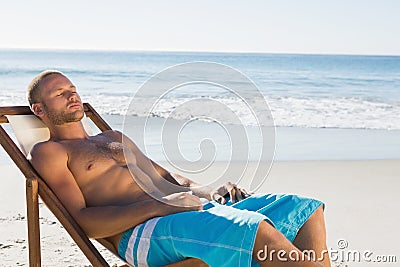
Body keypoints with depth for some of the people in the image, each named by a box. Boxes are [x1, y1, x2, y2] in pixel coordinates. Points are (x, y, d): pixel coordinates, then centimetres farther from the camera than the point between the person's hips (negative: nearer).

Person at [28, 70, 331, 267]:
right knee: (257, 229, -34)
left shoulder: (114, 137, 31)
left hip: (186, 213, 9)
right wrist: (158, 205, -18)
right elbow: (83, 221, -6)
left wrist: (209, 191, 7)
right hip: (141, 234, -8)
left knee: (306, 209, -3)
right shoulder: (48, 152, 8)